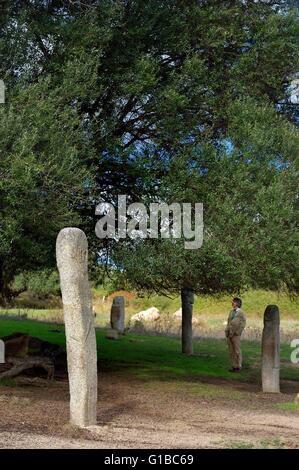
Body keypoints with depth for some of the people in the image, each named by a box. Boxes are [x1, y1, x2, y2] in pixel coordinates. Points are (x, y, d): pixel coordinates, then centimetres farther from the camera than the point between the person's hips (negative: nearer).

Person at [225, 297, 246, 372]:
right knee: (231, 351, 7)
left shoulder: (241, 313, -7)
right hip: (229, 335, 7)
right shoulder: (231, 312, 14)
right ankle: (234, 366, 13)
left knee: (237, 351, -2)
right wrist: (226, 332, 7)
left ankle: (238, 367, 4)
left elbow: (242, 325, -10)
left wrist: (236, 333, -15)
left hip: (236, 335, -7)